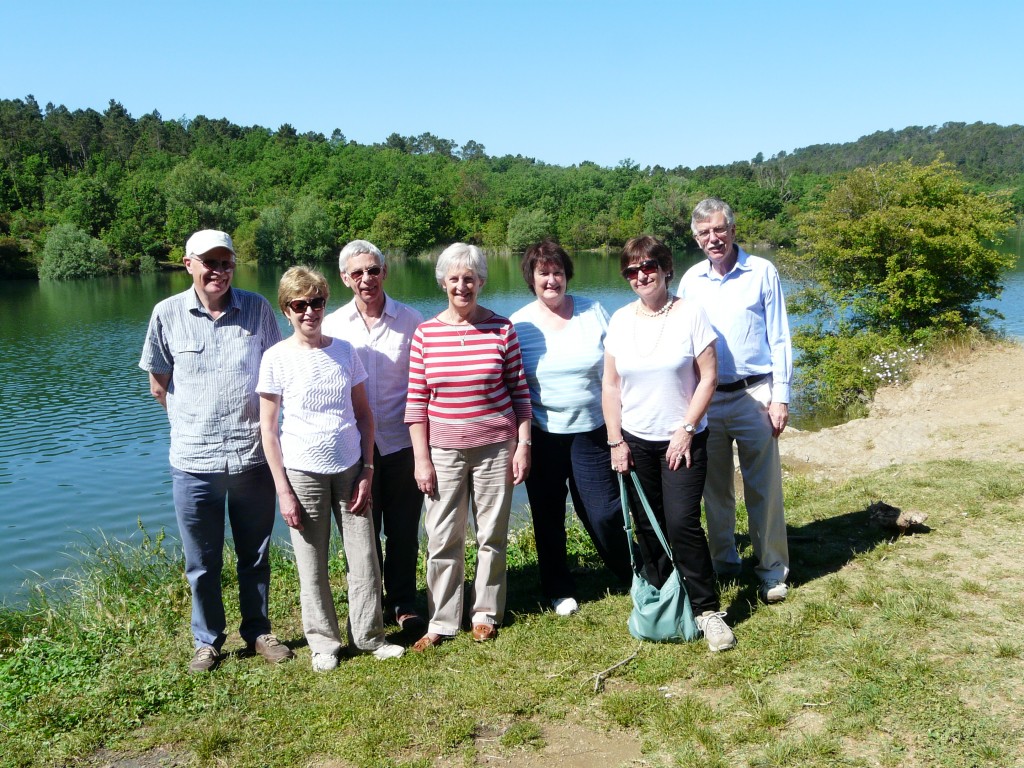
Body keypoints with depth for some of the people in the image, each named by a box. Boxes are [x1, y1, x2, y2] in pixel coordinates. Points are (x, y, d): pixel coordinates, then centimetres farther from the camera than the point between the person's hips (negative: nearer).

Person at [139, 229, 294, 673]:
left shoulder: (257, 309, 0)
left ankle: (257, 631, 33)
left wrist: (249, 423, 8)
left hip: (253, 457, 1)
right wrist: (193, 423, 12)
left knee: (255, 556, 15)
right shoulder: (168, 314, -2)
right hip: (194, 461, 0)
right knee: (201, 563, 12)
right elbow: (158, 386, 9)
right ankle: (207, 641, 31)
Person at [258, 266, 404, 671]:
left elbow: (364, 414, 7)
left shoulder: (344, 351, 2)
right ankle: (323, 642, 23)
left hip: (350, 468, 3)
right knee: (313, 564, 7)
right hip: (303, 473, -2)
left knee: (364, 555, 5)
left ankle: (369, 635, 21)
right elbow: (268, 428, -4)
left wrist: (367, 471, 0)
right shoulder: (277, 358, -6)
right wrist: (283, 490, -7)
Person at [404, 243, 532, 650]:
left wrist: (523, 445, -3)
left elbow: (519, 392, 2)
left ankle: (486, 614, 26)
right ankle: (441, 623, 17)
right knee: (443, 539, 4)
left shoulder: (502, 329, -2)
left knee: (492, 535, 9)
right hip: (444, 451, 1)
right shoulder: (425, 333, -1)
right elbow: (416, 402, 0)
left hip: (495, 448, 0)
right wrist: (421, 459, -3)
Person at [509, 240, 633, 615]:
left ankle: (635, 577, 26)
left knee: (604, 513, 0)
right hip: (542, 434, 1)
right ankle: (558, 590, 29)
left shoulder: (593, 313, -1)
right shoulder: (518, 325, -3)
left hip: (591, 431, 0)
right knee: (548, 516, 11)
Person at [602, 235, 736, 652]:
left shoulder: (690, 314, -6)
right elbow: (611, 385, 5)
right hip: (635, 441, 4)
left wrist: (686, 430, -12)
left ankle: (706, 610, 3)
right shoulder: (620, 321, 3)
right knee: (647, 525, 9)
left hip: (682, 440, -3)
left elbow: (708, 378, -7)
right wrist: (615, 441, 0)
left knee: (682, 523, -11)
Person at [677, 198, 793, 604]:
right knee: (715, 487, 11)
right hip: (706, 398, 3)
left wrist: (780, 396, -7)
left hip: (753, 394, -3)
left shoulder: (762, 272, -2)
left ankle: (772, 571, 12)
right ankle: (723, 562, 26)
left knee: (763, 488, 1)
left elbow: (779, 339, -1)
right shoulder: (690, 280, 6)